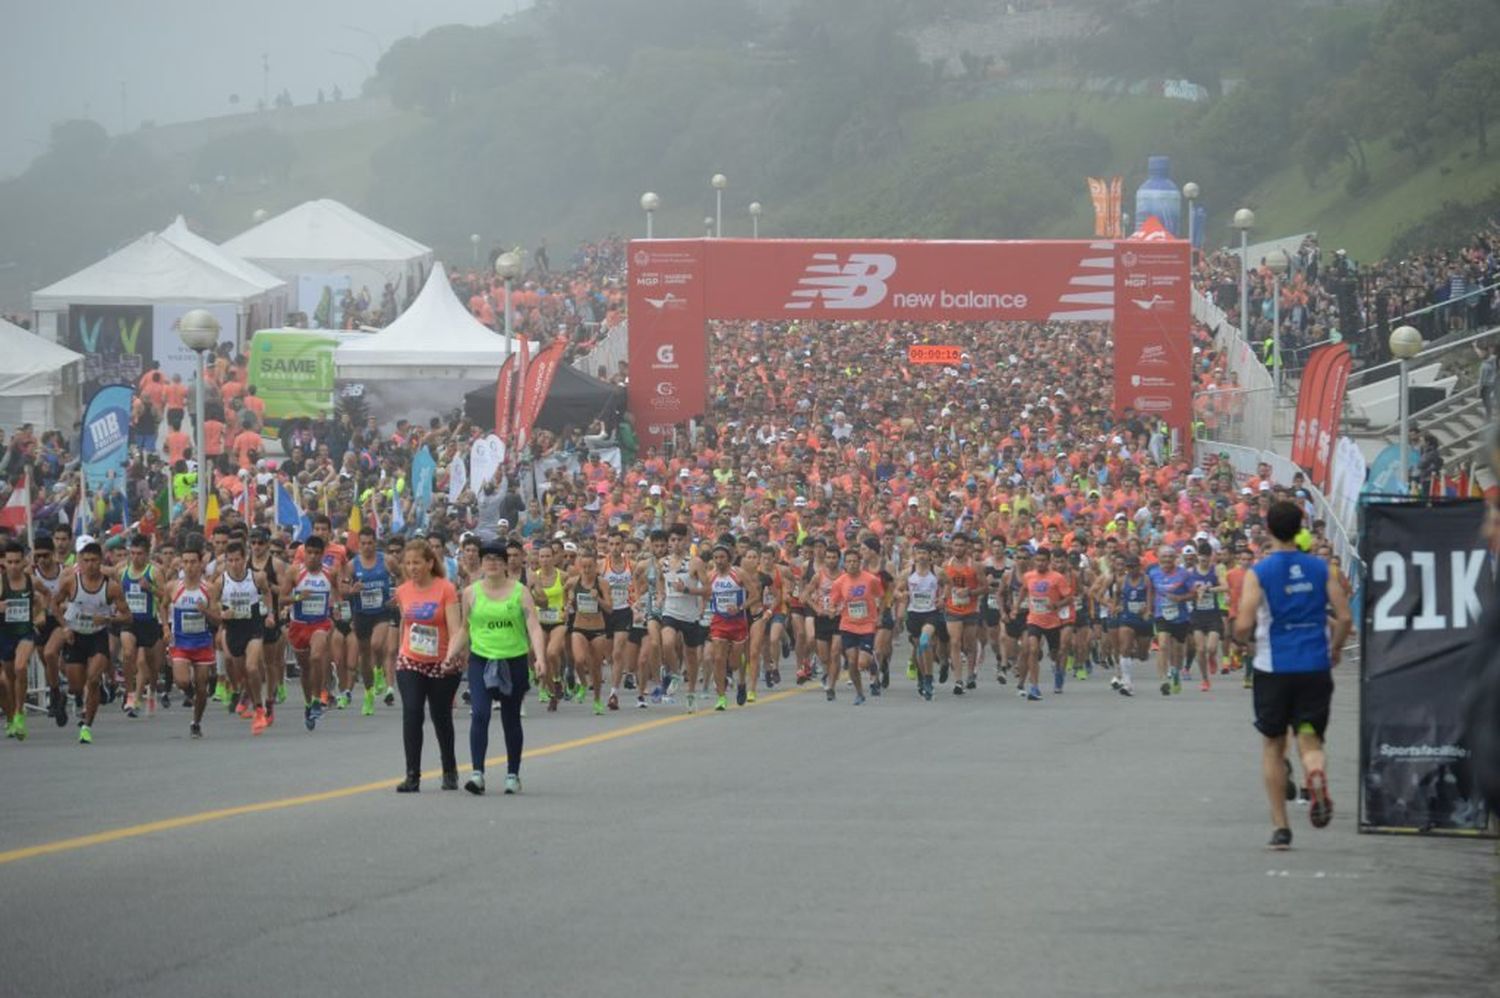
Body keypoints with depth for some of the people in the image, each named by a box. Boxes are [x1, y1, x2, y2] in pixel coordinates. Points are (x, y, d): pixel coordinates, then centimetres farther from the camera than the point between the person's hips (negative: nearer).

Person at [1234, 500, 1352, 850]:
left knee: (1273, 745, 13)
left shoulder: (1258, 572, -6)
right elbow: (1344, 617, -2)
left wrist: (1241, 637, 10)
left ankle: (1280, 826, 11)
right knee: (1309, 739, 7)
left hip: (1274, 668, -1)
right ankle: (1315, 773, -30)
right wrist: (1335, 649, 15)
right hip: (1315, 667, 1)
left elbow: (1243, 626, -14)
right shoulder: (1320, 568, 1)